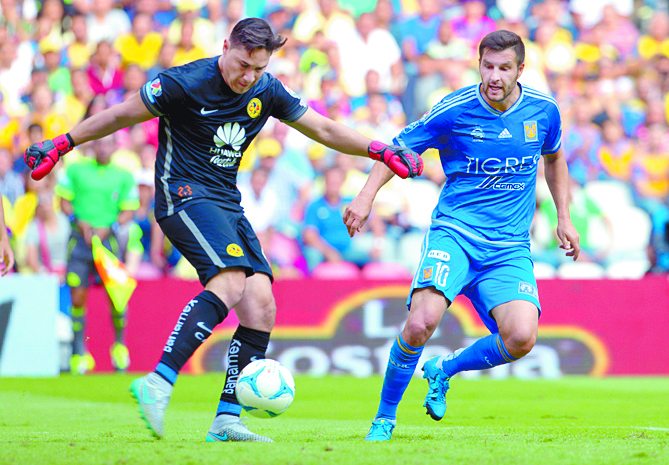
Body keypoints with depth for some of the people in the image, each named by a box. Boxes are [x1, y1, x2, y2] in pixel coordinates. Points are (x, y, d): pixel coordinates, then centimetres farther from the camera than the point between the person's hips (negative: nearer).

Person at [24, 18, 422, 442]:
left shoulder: (267, 91, 5)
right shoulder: (185, 83, -13)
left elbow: (324, 129, 15)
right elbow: (121, 116, -3)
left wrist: (380, 150, 8)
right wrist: (61, 145, 2)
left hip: (227, 202, 7)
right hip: (184, 195, -7)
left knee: (260, 304, -8)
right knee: (231, 280, -30)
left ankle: (227, 419, -6)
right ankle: (158, 383, -34)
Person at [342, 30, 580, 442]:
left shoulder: (544, 110, 3)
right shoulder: (453, 111, -7)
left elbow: (554, 157, 24)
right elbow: (399, 147, 4)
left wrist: (564, 217, 21)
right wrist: (367, 195, -11)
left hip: (510, 248, 3)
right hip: (453, 233, -3)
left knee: (521, 338, -20)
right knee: (422, 320, -27)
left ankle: (443, 370, 12)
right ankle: (385, 418, -3)